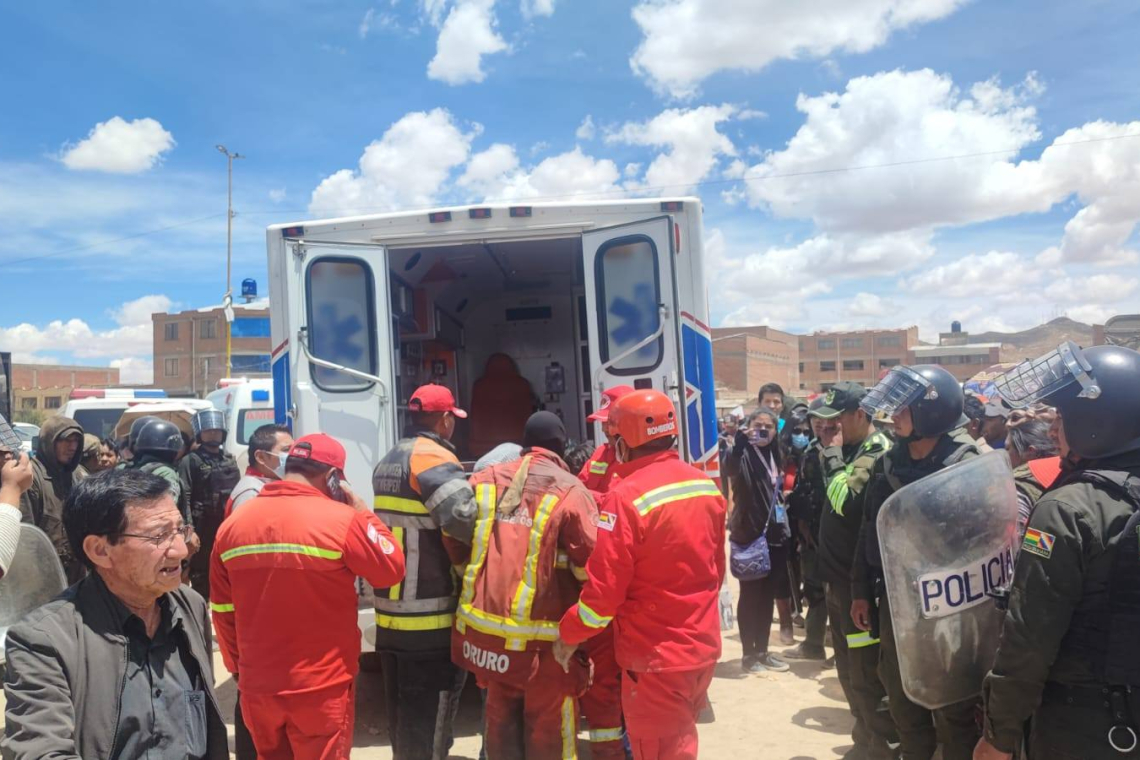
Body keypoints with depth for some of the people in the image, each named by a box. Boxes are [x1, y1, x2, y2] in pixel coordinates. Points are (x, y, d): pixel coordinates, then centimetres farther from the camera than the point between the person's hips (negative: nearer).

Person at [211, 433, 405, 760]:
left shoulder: (231, 525, 0)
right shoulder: (343, 519, -17)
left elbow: (222, 611, 7)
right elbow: (392, 570, -6)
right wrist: (363, 511, 1)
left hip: (257, 685, 5)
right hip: (322, 689, -5)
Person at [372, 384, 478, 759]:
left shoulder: (387, 463, 14)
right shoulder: (434, 458, -15)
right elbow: (467, 519, -28)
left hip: (391, 614, 9)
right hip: (431, 618, -8)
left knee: (404, 718, 21)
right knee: (429, 720, 2)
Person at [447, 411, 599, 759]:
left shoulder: (484, 480, 3)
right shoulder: (570, 492, -12)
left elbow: (455, 542, 6)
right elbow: (590, 565, -14)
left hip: (483, 628, 5)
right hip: (541, 638, -5)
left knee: (501, 723, 22)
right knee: (547, 732, 12)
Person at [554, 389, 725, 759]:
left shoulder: (626, 496, -22)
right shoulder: (707, 486, 0)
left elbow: (604, 589, -20)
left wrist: (568, 634, -3)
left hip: (656, 655, -7)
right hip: (704, 645, 7)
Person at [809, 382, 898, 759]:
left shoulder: (878, 454, -17)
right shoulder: (850, 450, 9)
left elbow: (844, 502, -27)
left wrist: (833, 455, -22)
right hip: (840, 579, 10)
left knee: (868, 678, 1)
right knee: (850, 674, 22)